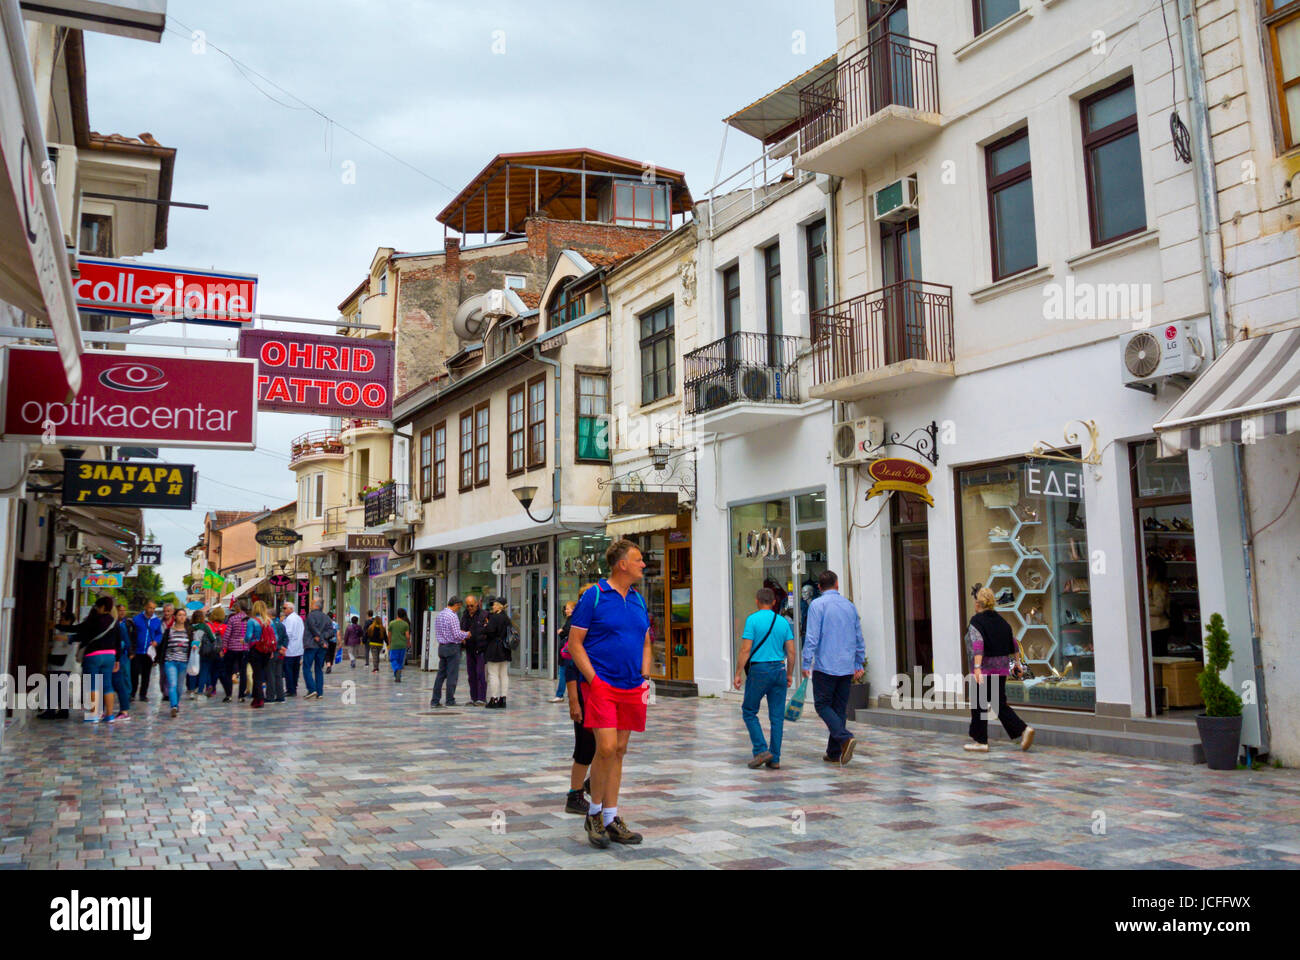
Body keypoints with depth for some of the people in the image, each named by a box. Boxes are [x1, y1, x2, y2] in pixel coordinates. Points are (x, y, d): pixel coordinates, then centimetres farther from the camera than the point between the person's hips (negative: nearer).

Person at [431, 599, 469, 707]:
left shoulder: (439, 615, 12)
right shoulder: (452, 616, -15)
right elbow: (457, 634, -18)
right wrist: (466, 634, 1)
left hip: (441, 646, 8)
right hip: (452, 647, -8)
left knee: (441, 674, 10)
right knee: (452, 675, -1)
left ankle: (435, 700, 9)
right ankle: (450, 701, 3)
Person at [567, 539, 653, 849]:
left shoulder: (638, 601, 13)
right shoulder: (593, 596, -5)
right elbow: (575, 643, -5)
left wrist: (644, 678, 7)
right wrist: (593, 679, -13)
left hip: (631, 689, 6)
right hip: (601, 685, -6)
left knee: (619, 751, 8)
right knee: (606, 748, -13)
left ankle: (611, 820, 16)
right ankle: (594, 814, 7)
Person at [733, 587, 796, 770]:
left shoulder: (752, 619, -7)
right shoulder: (783, 621, 7)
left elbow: (745, 650, -11)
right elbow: (791, 651, 7)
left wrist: (738, 674, -5)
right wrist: (789, 674, 17)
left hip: (758, 670, -4)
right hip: (779, 669, 4)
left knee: (749, 712, 10)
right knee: (777, 716, 7)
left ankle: (761, 750, -2)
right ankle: (774, 759, 8)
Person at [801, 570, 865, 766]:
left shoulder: (817, 605, -6)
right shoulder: (850, 605, 11)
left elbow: (812, 636, -14)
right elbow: (859, 638, 15)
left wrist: (806, 663, -9)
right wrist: (858, 665, 22)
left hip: (825, 665, -5)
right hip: (847, 667, 5)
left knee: (823, 705, 2)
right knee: (840, 708, 11)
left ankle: (845, 738, -19)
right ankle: (834, 753, 13)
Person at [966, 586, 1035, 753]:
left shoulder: (976, 621, -11)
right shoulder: (1000, 620, 10)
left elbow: (978, 644, -25)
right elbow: (1013, 642, 12)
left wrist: (977, 667, -32)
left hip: (984, 667, -6)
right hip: (1002, 667, 7)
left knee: (979, 704, 5)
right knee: (999, 704, 12)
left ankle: (980, 741, 9)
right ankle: (1024, 730, -5)